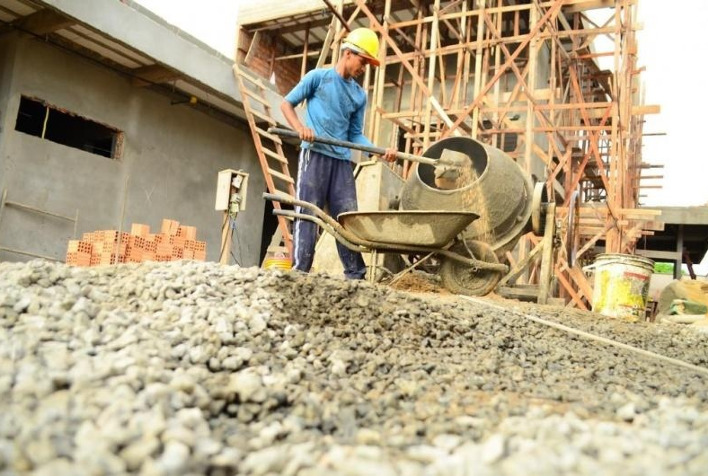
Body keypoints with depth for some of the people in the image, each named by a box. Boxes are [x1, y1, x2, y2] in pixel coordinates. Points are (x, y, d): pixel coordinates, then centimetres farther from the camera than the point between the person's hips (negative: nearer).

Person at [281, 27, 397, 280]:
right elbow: (287, 103, 7)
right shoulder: (318, 76, 3)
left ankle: (356, 276, 9)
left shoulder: (360, 95, 15)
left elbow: (355, 134, 13)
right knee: (307, 214, -7)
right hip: (314, 155, -4)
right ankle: (299, 273, -4)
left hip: (343, 160, 5)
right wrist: (300, 128, -12)